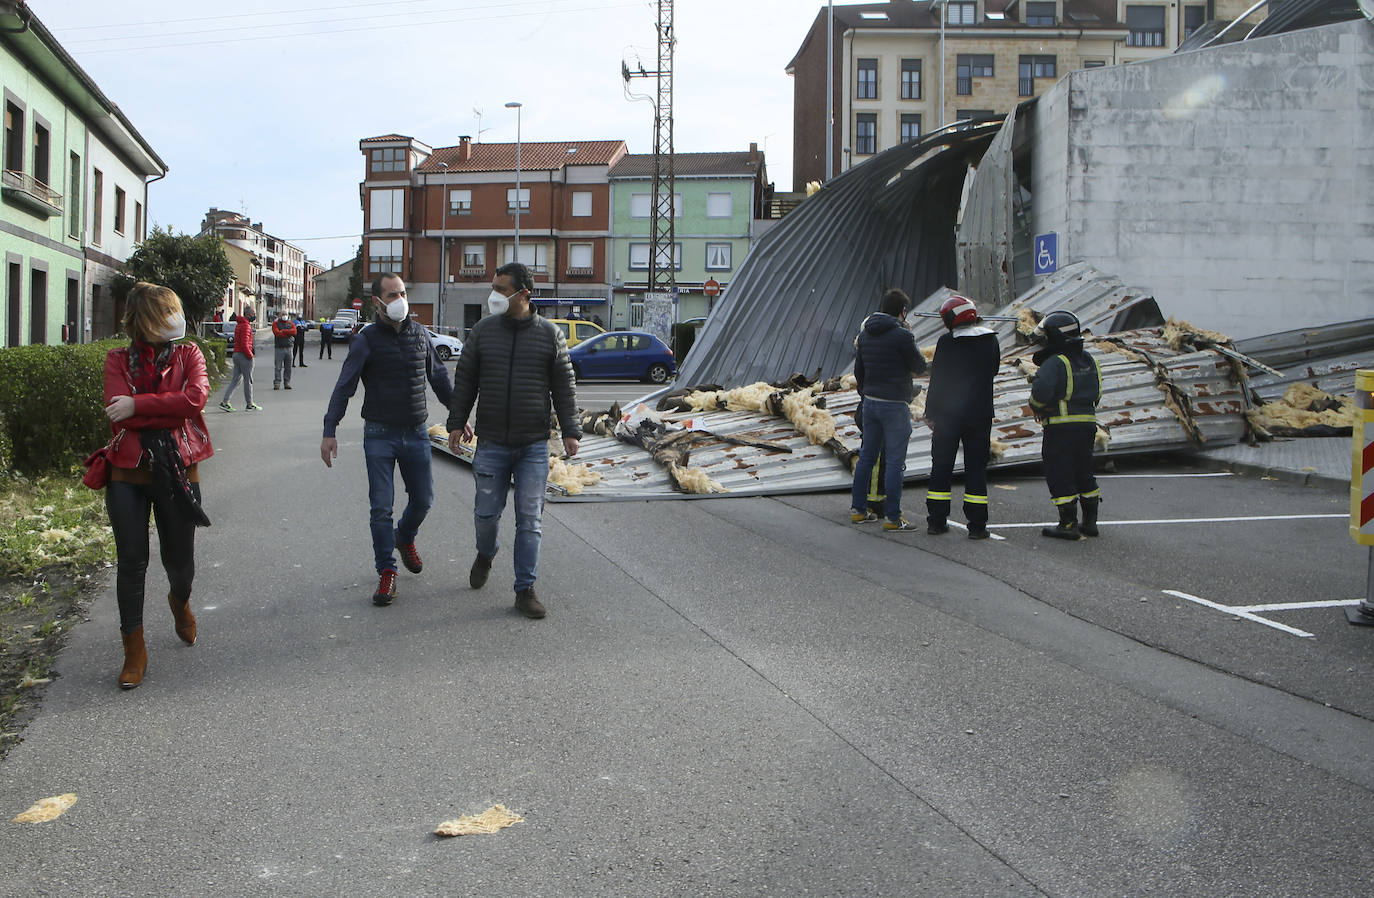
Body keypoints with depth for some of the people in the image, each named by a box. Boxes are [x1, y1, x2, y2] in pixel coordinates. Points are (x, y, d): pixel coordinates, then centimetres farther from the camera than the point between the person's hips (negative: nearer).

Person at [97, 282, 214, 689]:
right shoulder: (118, 360, 3)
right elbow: (118, 416, -11)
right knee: (131, 563, 1)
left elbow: (196, 397, -15)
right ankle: (134, 650, 14)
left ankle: (180, 602, 46)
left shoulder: (188, 354, 5)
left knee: (179, 561, 9)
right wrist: (172, 410, -13)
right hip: (128, 473, 0)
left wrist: (138, 404, -15)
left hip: (177, 472, 1)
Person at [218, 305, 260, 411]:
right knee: (248, 380, 0)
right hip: (244, 355, -9)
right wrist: (250, 355, -14)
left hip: (236, 354, 9)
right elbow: (244, 344, -23)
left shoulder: (239, 324, 16)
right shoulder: (246, 326, -15)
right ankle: (249, 404, 7)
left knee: (235, 379, 10)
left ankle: (225, 402, 4)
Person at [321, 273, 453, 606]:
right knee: (381, 508, -2)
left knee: (423, 500, 11)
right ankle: (386, 571, 9)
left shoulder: (420, 334, 5)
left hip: (416, 434, 3)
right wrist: (329, 431, -13)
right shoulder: (367, 339, -6)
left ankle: (405, 538, 41)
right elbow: (344, 387, -6)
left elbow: (439, 378, 16)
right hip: (379, 435, -3)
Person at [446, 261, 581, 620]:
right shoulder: (483, 331, 3)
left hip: (534, 446, -1)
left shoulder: (550, 334, 1)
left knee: (530, 519, 1)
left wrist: (570, 430, -1)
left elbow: (564, 387, 4)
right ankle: (485, 555, 39)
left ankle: (525, 590, 9)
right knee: (487, 512, 6)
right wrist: (456, 422, 5)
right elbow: (464, 381, 9)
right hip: (491, 443, 1)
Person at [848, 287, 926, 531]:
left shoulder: (865, 333, 7)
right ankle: (892, 517, 0)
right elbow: (920, 366, -5)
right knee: (894, 461, -2)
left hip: (870, 402, 7)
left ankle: (857, 508, 21)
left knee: (866, 456, 16)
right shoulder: (902, 335, -15)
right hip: (894, 404, -7)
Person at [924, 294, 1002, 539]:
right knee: (976, 468, 5)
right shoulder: (990, 340, 0)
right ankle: (977, 525, 2)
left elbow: (937, 380, -7)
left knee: (941, 467, 9)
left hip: (948, 415, -1)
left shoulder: (946, 342, -9)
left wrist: (931, 413, -1)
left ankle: (936, 521, 11)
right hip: (980, 415, 1)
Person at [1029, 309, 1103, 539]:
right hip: (1088, 424, 8)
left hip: (1061, 426, -8)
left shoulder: (1055, 363, -15)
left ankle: (1069, 525, 0)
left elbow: (1041, 392, -26)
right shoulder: (1089, 361, 11)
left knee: (1059, 475, 0)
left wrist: (1036, 406, -6)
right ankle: (1090, 522, 22)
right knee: (1083, 473, 17)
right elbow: (1095, 394, 17)